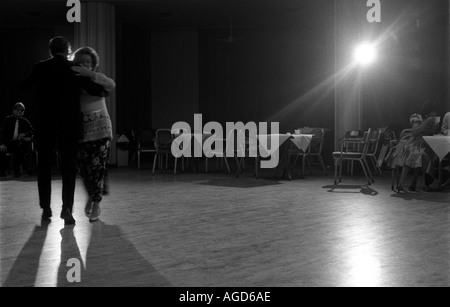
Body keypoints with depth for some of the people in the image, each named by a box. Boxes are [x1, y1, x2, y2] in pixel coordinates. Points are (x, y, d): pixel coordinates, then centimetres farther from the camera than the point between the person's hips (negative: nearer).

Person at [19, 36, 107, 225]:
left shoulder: (39, 68, 1)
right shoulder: (74, 69, -4)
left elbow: (23, 87, 14)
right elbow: (96, 90, -9)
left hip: (44, 126, 2)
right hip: (69, 126, -1)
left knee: (44, 167, 14)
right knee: (68, 167, 4)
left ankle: (46, 208, 17)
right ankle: (67, 207, -11)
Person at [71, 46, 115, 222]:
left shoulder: (97, 79, 1)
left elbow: (111, 85, -22)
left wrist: (88, 74, -29)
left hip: (100, 130, -2)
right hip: (80, 130, 2)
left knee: (97, 167, -7)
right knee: (84, 169, 3)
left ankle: (96, 205, 5)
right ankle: (91, 196, 32)